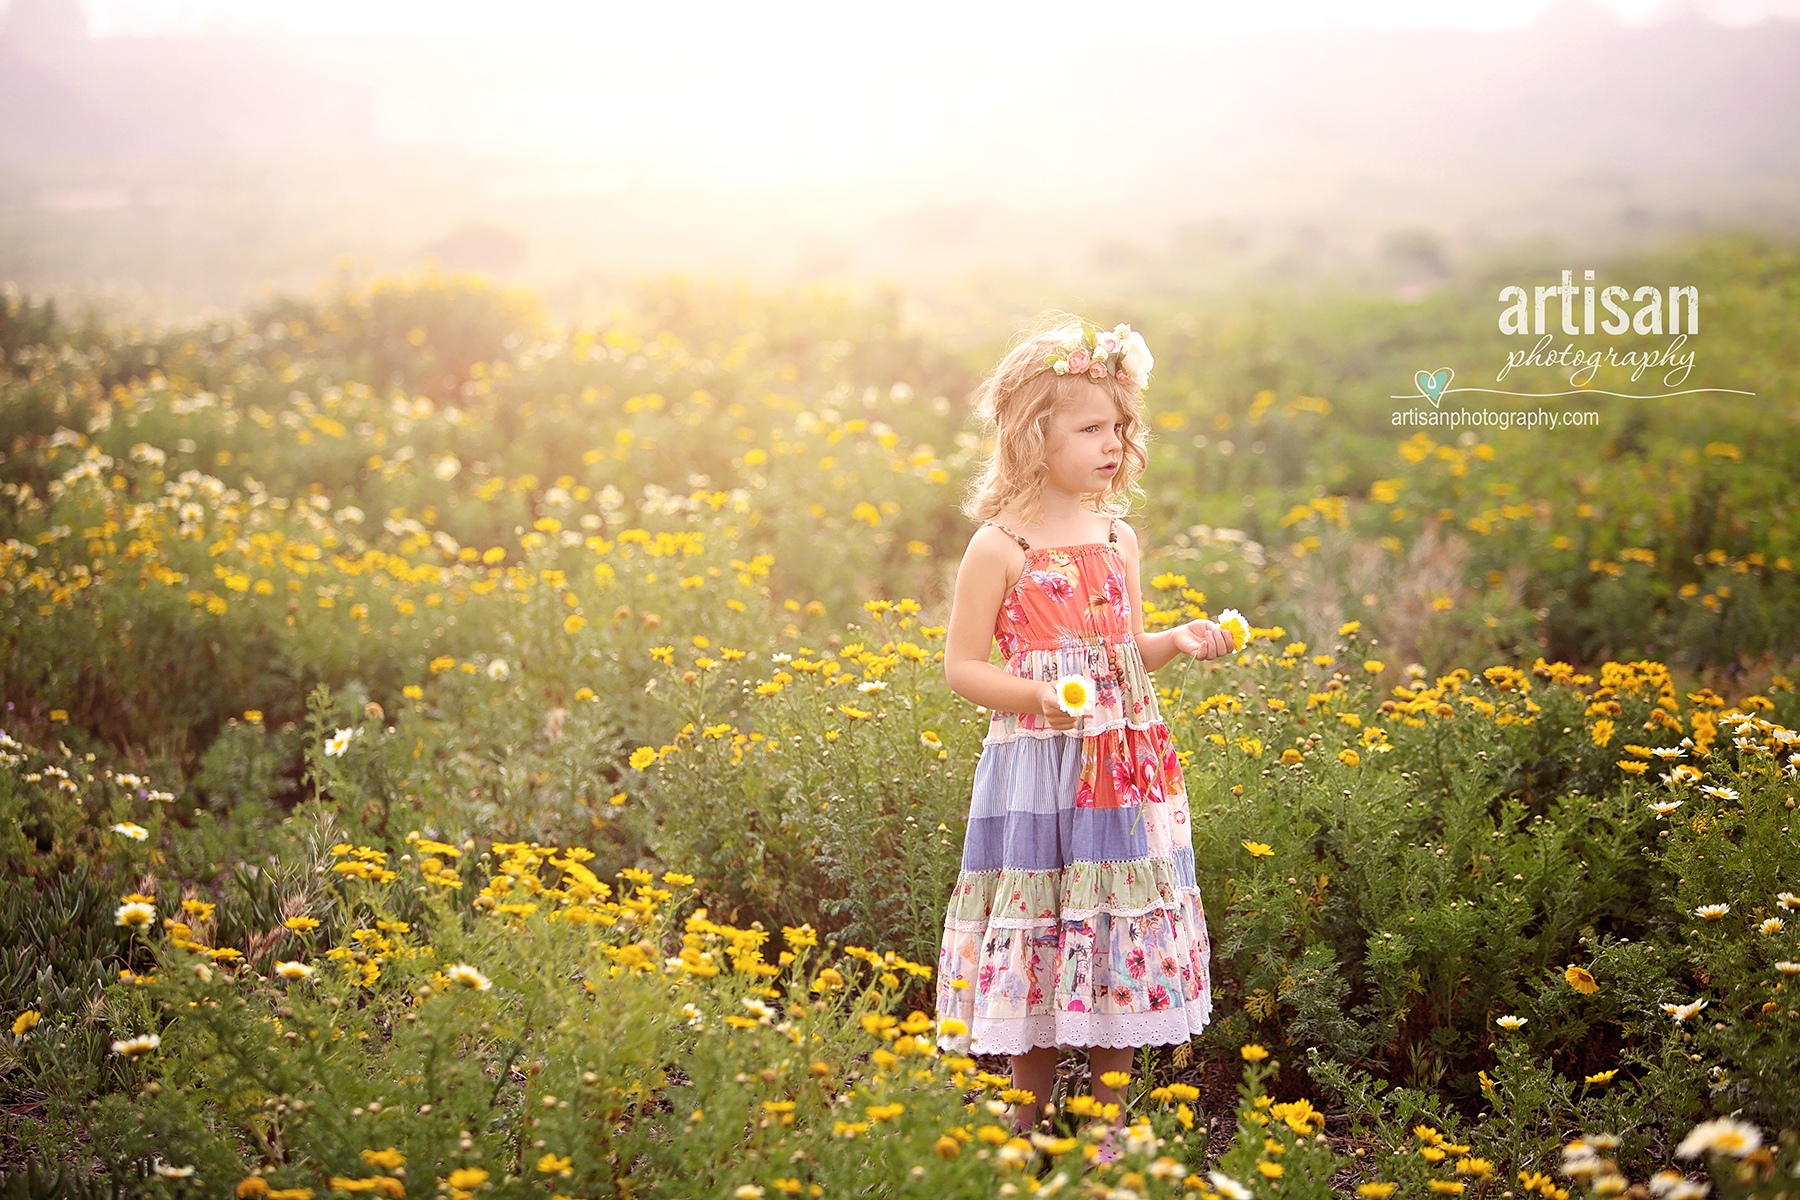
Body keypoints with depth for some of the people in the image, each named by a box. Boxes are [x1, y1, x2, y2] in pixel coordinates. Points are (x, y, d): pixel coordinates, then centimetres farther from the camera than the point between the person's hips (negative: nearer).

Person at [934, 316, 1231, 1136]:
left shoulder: (1118, 538, 9)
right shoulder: (1000, 547, -8)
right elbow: (963, 667, -7)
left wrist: (1180, 641, 1)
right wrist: (1041, 696, -22)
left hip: (1126, 768, 5)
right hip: (1038, 768, -5)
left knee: (1121, 952, 8)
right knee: (1038, 947, 1)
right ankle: (1027, 1130, 16)